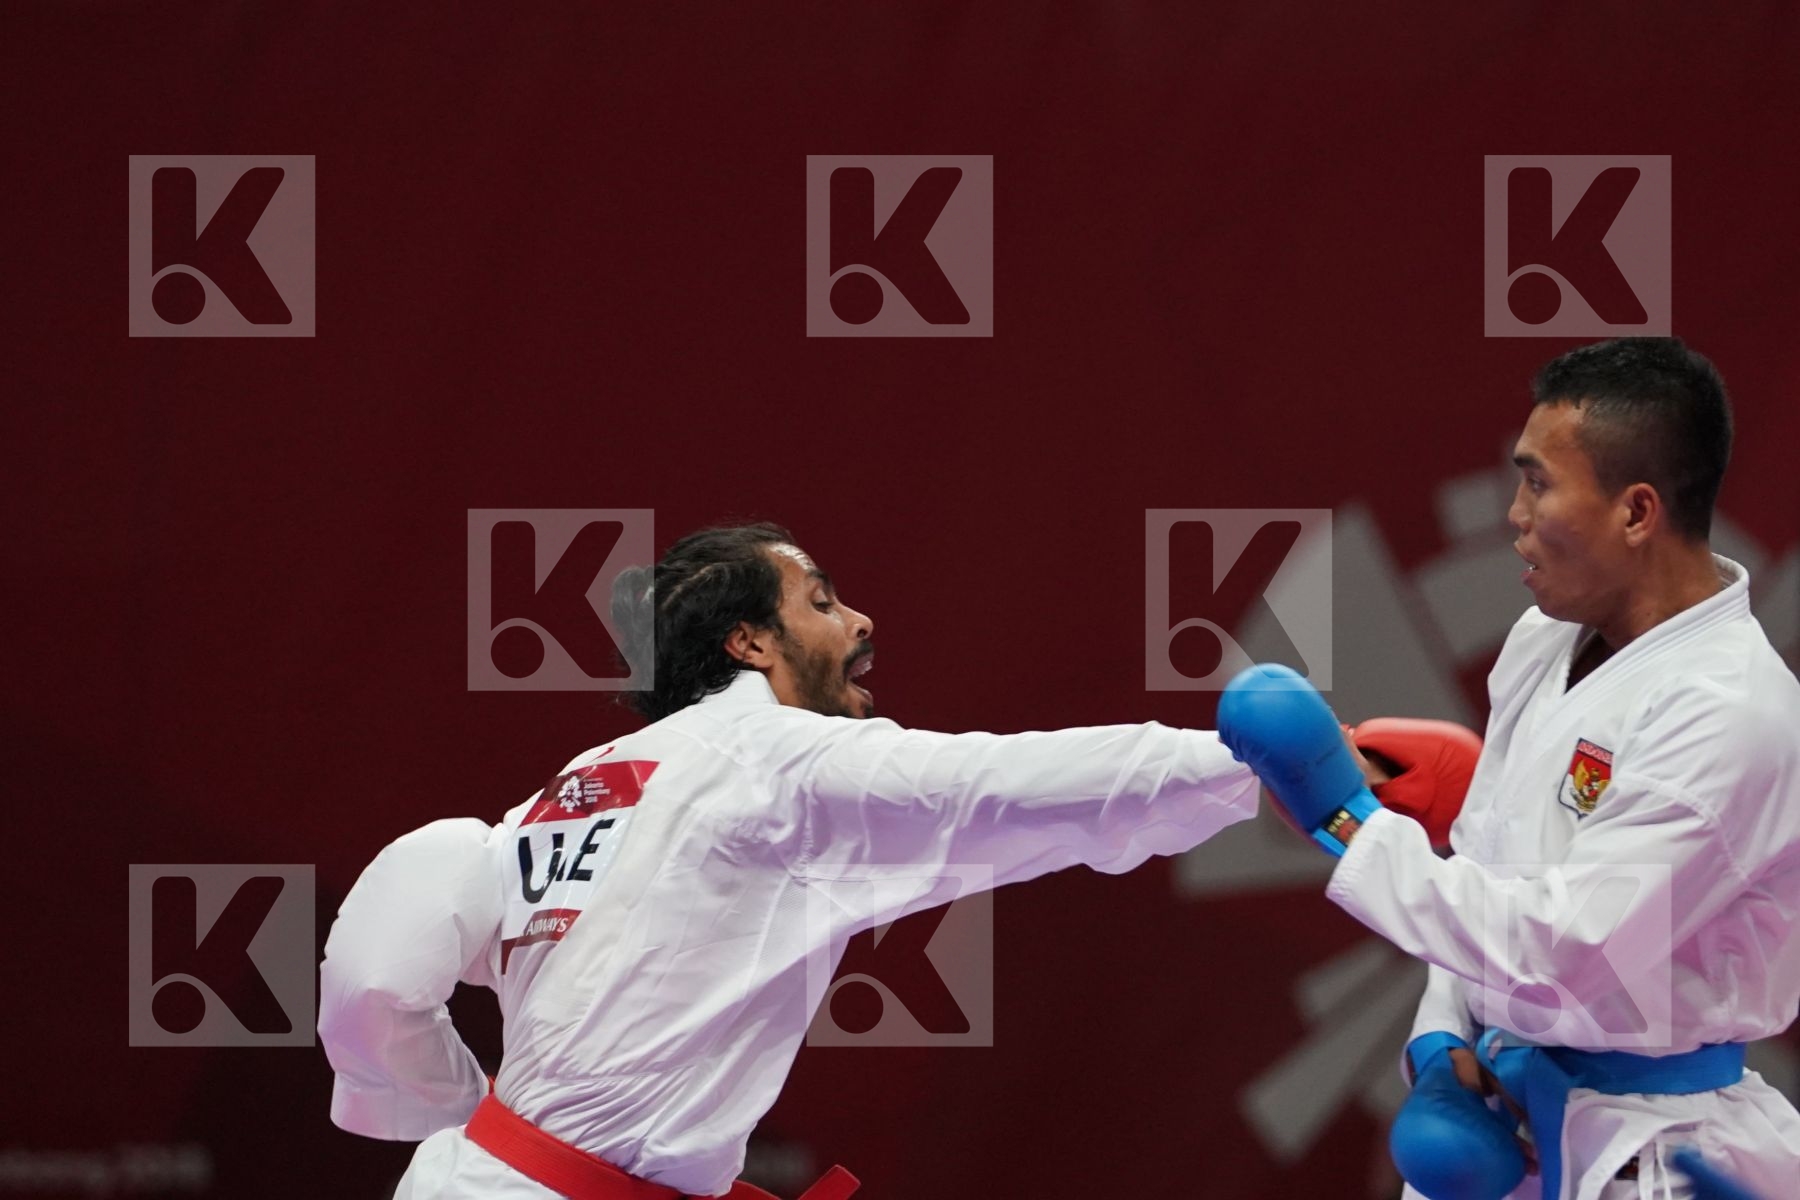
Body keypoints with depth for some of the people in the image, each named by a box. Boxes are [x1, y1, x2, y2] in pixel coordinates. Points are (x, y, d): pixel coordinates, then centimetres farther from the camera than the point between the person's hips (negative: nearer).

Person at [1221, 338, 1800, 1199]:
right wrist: (1443, 1044, -2)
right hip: (1493, 1103, 7)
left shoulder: (1729, 715, -22)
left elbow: (1564, 946, -26)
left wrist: (1344, 821, -20)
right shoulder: (1543, 642, 4)